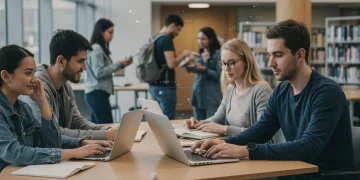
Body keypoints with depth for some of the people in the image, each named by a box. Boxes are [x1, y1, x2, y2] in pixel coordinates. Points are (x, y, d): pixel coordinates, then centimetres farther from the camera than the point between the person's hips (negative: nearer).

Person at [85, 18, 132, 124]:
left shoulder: (100, 48, 16)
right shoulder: (96, 49, -13)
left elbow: (106, 69, 19)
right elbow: (99, 72, -18)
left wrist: (122, 65, 8)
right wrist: (119, 64, -14)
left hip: (95, 93, 10)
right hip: (97, 93, -10)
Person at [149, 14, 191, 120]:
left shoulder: (155, 38, 13)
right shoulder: (166, 39, -14)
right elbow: (171, 64, -21)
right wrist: (183, 55, -5)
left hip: (154, 85, 9)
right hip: (165, 87, -9)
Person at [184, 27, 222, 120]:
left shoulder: (218, 54, -7)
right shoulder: (200, 54, 14)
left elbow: (219, 76, -11)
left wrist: (204, 69, -21)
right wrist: (189, 67, 2)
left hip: (212, 97, -7)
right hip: (198, 95, 7)